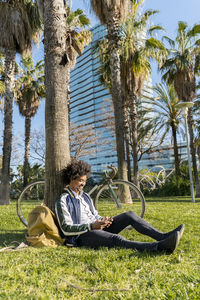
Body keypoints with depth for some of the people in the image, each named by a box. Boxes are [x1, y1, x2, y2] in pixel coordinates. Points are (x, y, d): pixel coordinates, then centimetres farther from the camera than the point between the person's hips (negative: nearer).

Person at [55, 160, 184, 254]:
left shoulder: (85, 196, 20)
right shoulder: (63, 200, -5)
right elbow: (66, 229, -12)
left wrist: (102, 220, -2)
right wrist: (92, 226, -21)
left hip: (96, 227, 8)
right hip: (82, 236, -8)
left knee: (129, 215, -10)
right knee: (116, 239, -36)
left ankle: (163, 236, -18)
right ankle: (159, 247, -54)